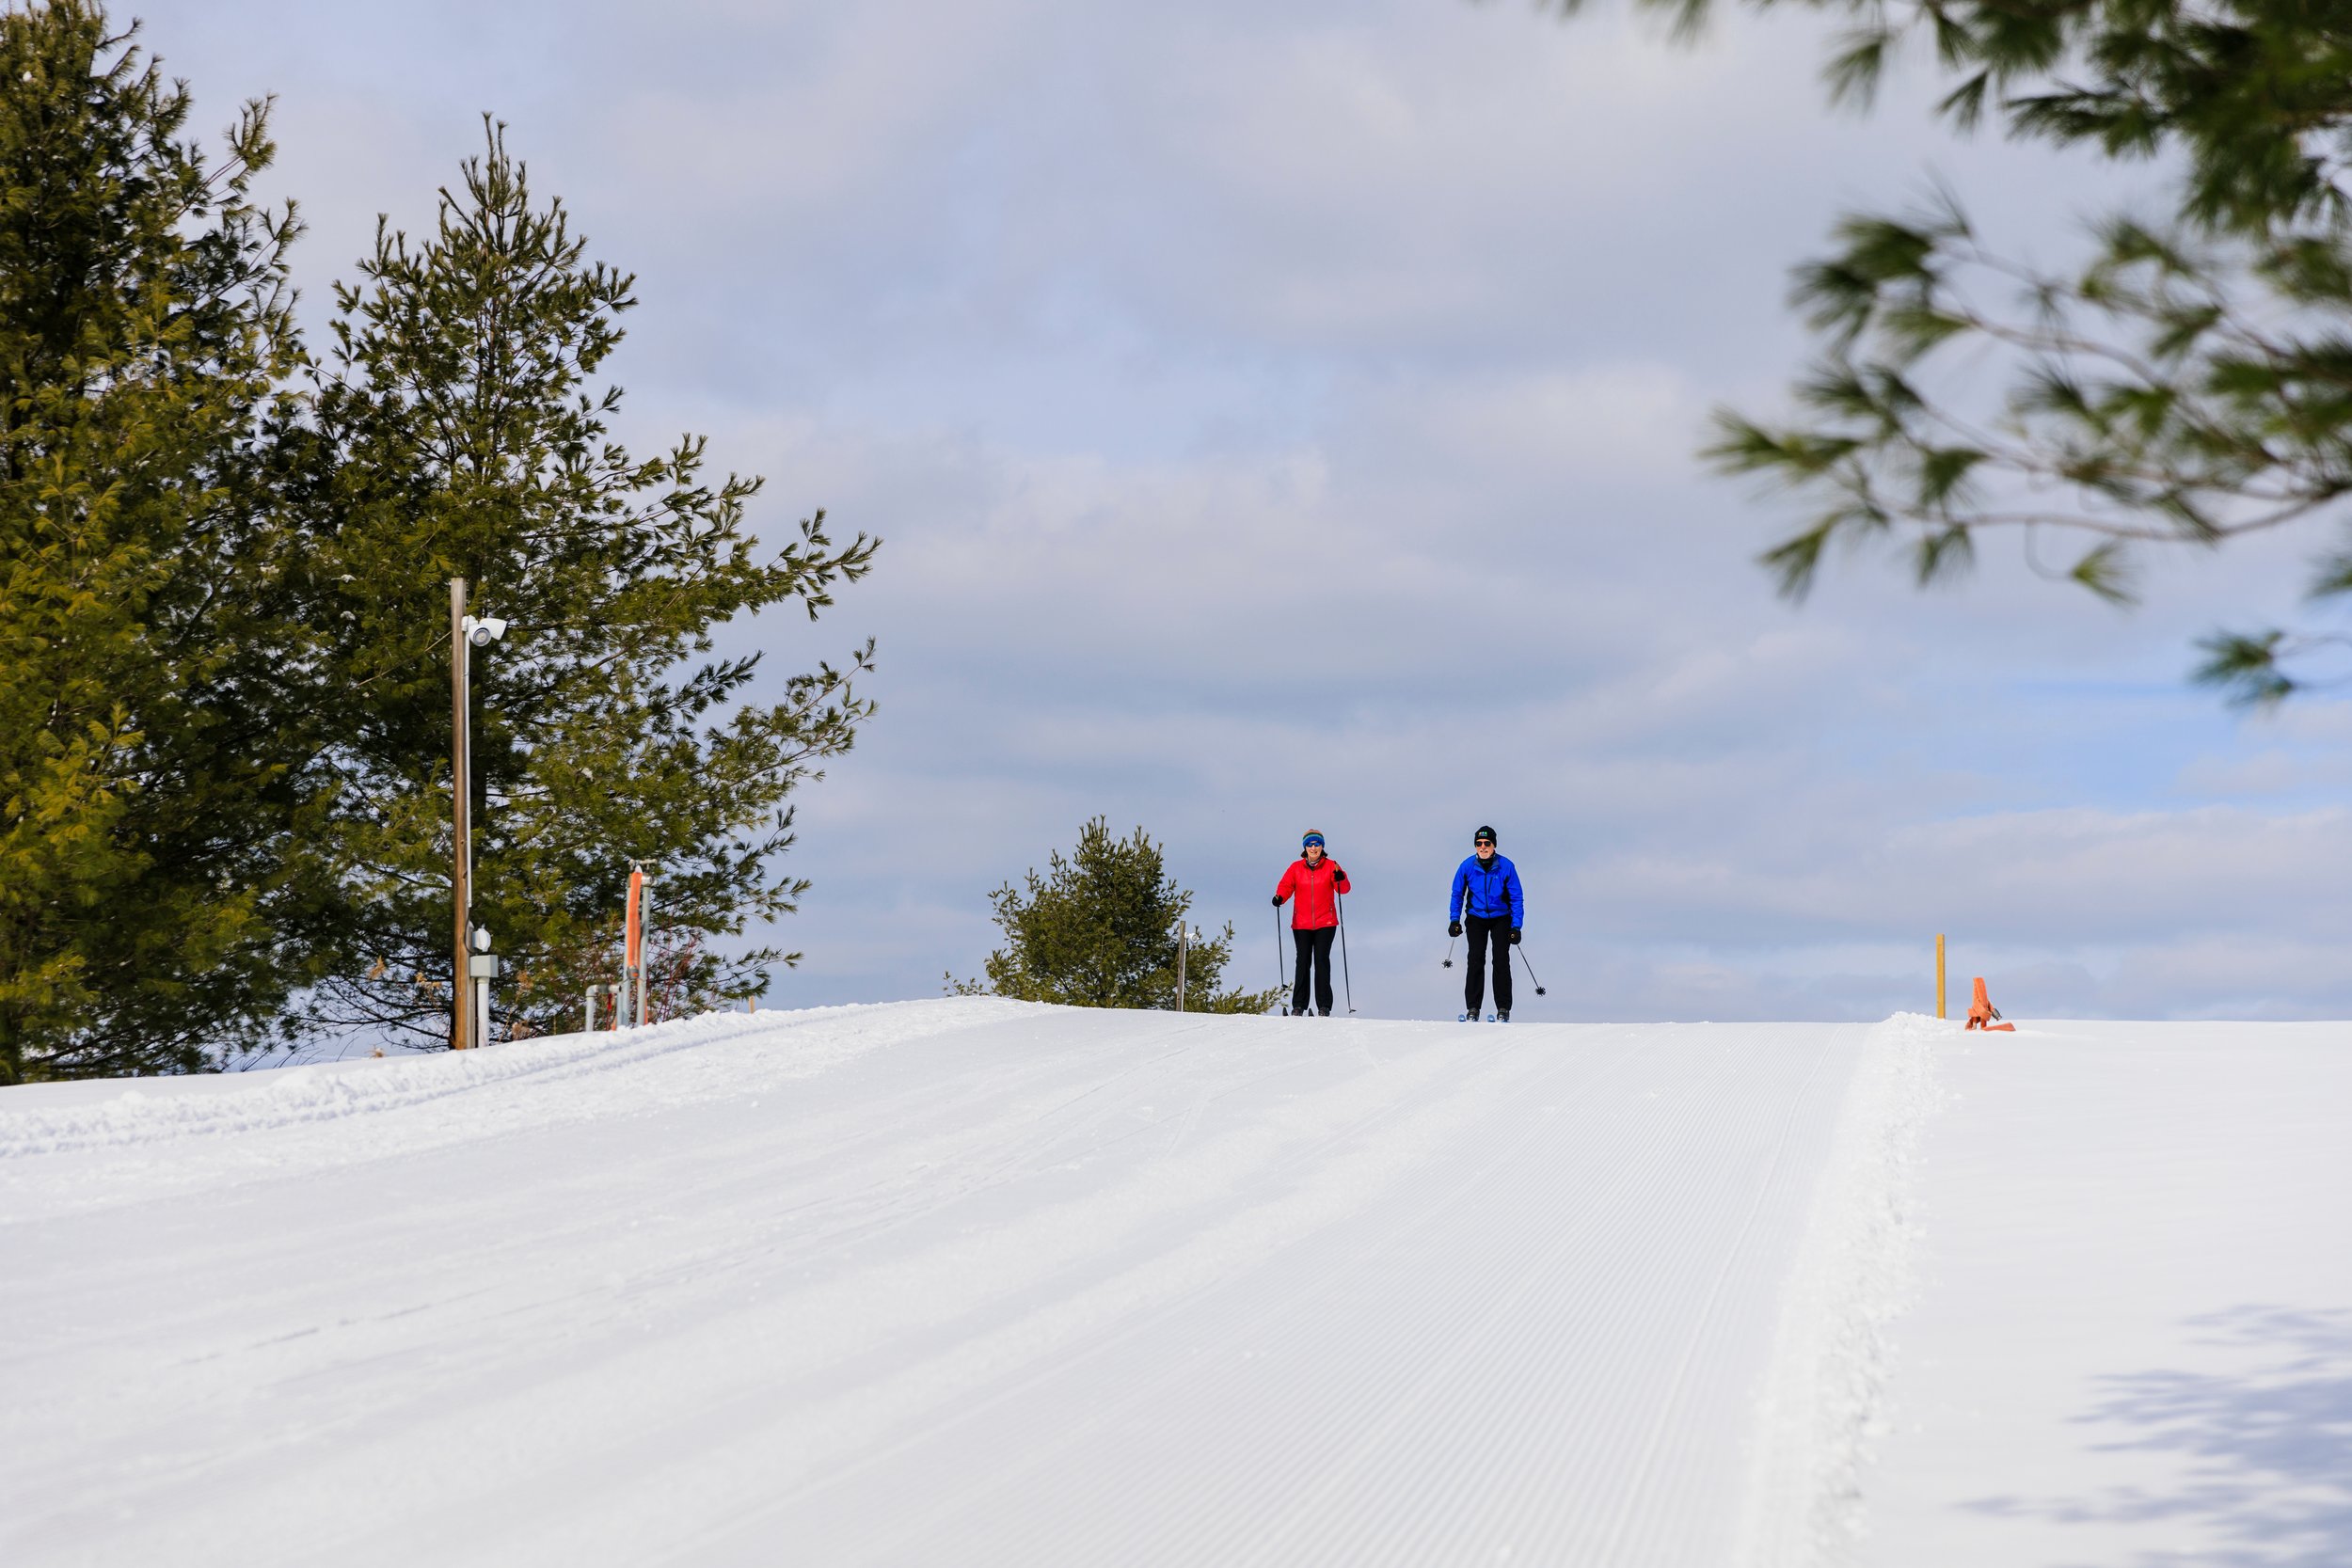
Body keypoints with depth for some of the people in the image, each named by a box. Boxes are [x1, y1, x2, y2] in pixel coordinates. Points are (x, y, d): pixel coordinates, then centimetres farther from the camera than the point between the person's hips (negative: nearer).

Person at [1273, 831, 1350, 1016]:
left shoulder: (1330, 866, 2)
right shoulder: (1296, 867, 6)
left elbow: (1344, 889, -4)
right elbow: (1286, 885, 2)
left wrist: (1340, 878, -25)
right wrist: (1279, 897, -19)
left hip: (1325, 923, -1)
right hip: (1302, 924, 1)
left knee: (1321, 960, -7)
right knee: (1303, 961, -1)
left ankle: (1324, 1006, -6)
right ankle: (1298, 1006, 3)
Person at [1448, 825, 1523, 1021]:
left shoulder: (1506, 867, -14)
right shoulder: (1467, 866, -10)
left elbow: (1517, 898, -6)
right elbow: (1457, 894, 4)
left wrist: (1516, 926, -11)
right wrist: (1454, 920, -3)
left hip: (1501, 918, -1)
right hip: (1476, 918, 1)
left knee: (1501, 961, -8)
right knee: (1476, 960, -9)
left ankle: (1503, 1008, -2)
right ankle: (1473, 1007, -6)